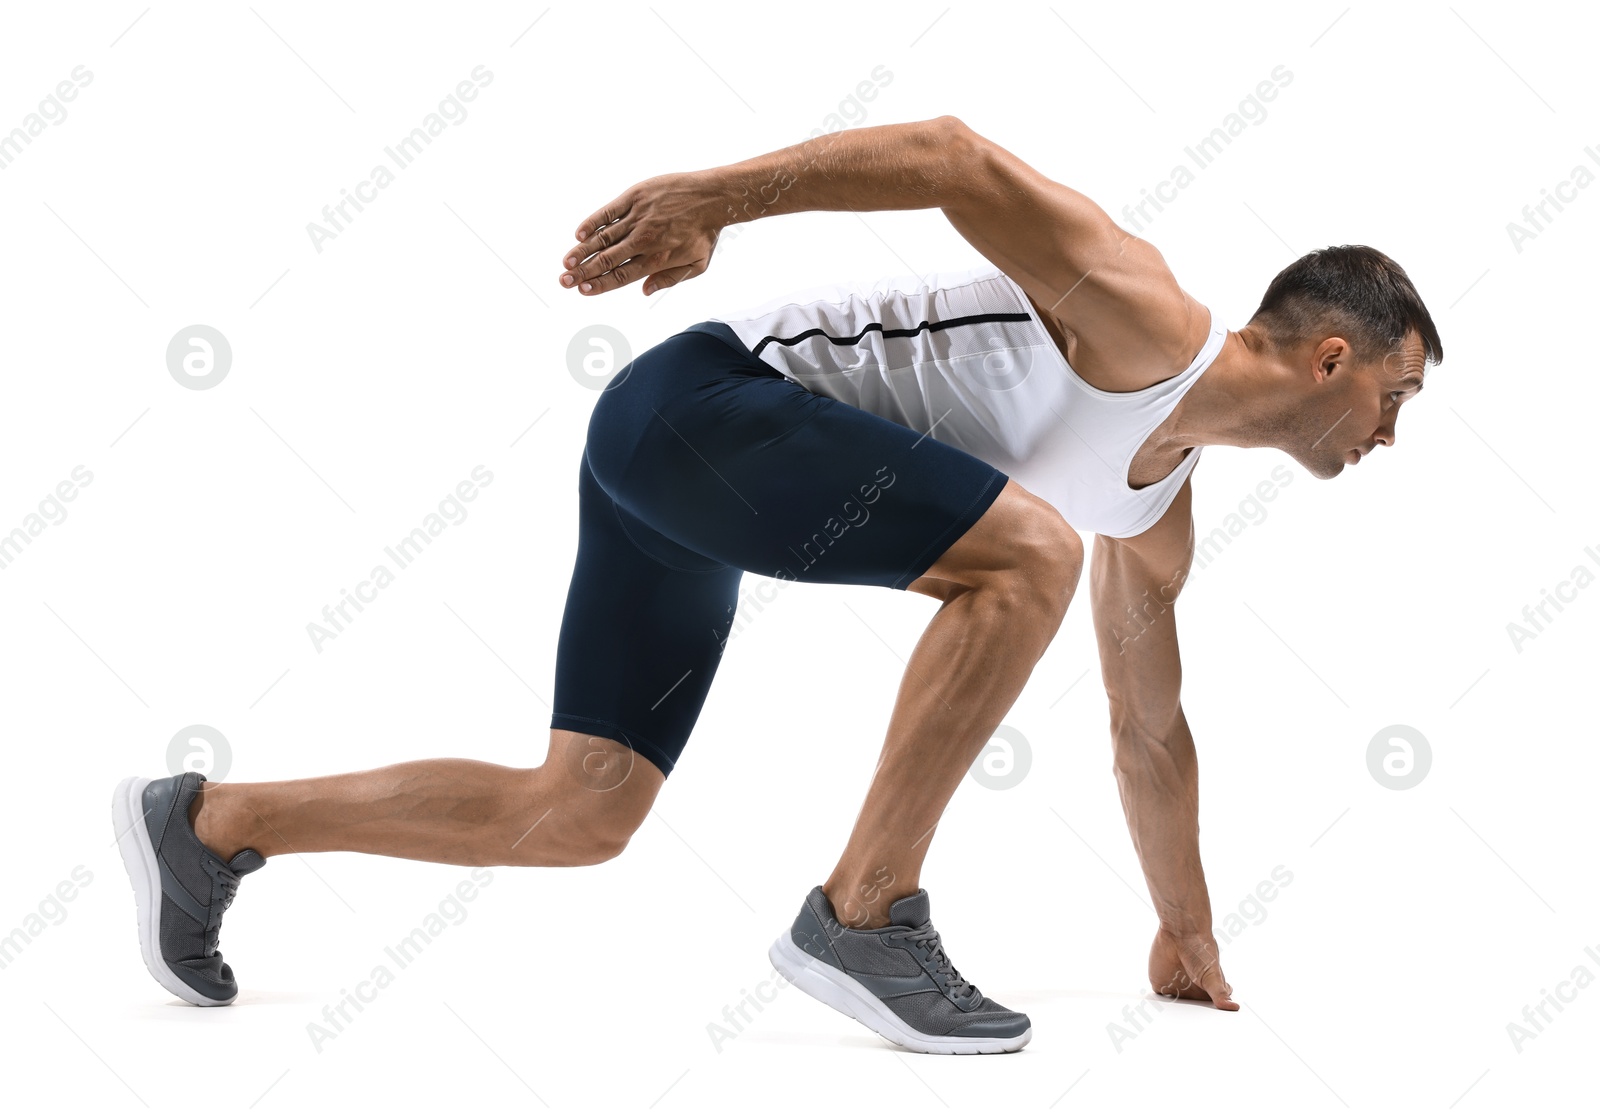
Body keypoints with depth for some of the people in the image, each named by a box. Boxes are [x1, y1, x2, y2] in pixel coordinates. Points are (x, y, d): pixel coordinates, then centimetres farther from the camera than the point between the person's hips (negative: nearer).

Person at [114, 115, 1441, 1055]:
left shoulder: (1160, 515, 17)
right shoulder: (1144, 319, -10)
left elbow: (1149, 734, 28)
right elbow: (958, 156, -17)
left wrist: (1186, 930, 32)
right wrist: (716, 196, -26)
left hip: (680, 487, 9)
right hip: (706, 395, -9)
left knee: (578, 815, 7)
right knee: (1027, 549, -22)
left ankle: (209, 824, 18)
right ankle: (863, 915, -18)